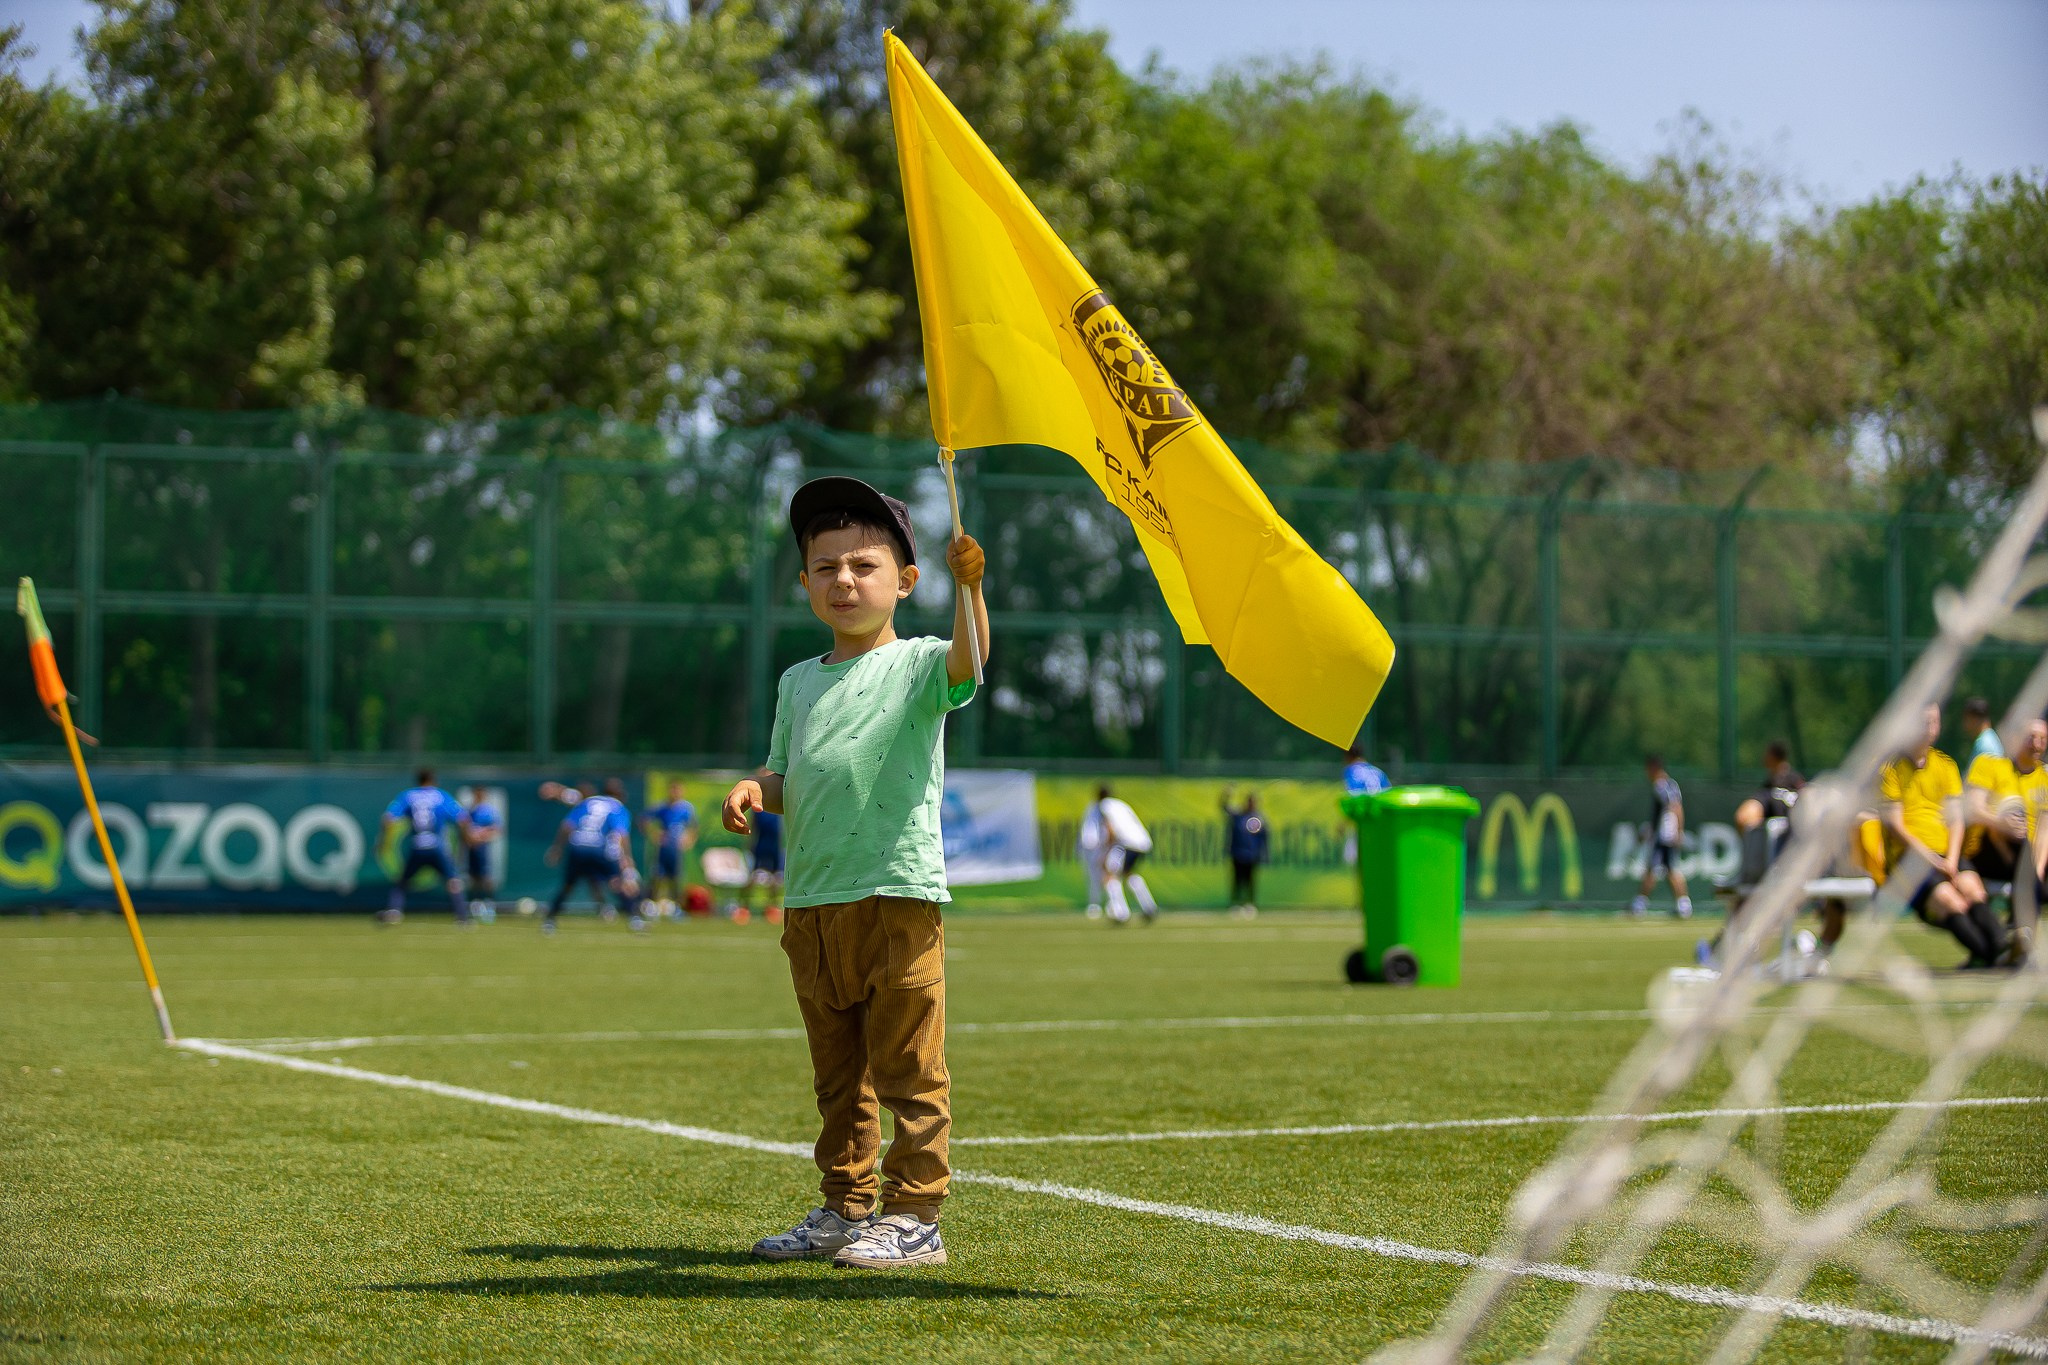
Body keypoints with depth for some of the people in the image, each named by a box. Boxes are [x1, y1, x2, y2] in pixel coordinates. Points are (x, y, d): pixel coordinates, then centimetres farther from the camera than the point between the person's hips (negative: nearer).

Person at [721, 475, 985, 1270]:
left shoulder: (916, 666, -2)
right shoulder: (798, 683, 16)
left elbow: (967, 661, -24)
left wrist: (968, 586, -40)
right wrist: (755, 790, -1)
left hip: (899, 895, -6)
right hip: (810, 905, 6)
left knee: (908, 1071, -3)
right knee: (837, 1077, 15)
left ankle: (913, 1218, 2)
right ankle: (845, 1209, 24)